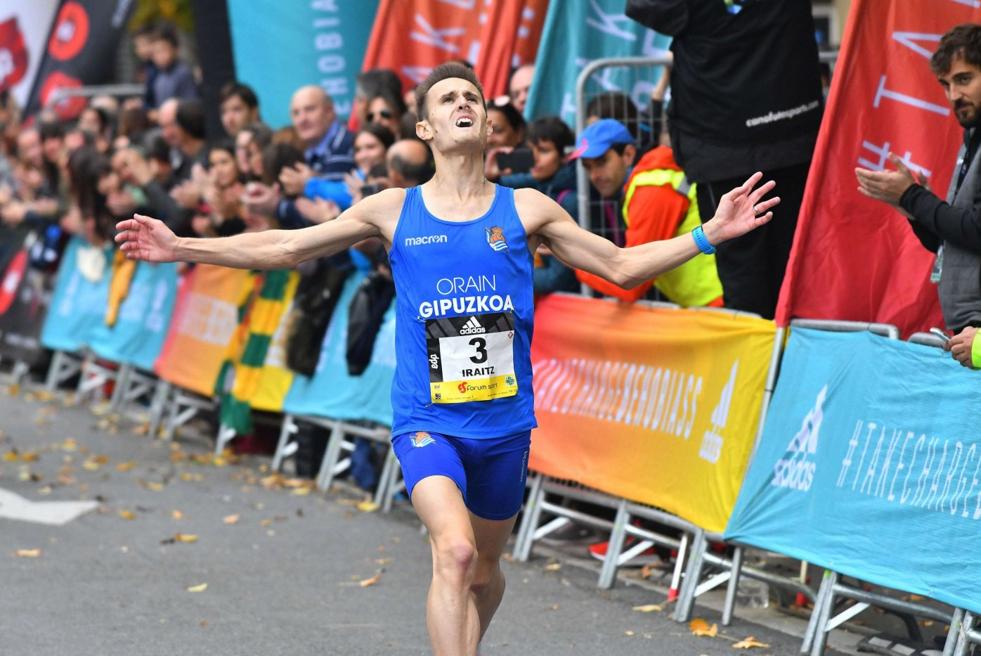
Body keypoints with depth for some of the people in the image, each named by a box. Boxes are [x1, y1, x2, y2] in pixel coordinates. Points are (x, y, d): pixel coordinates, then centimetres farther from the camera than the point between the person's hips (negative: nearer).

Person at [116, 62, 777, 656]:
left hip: (504, 421, 2)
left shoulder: (526, 208, 5)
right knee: (455, 551, -25)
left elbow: (621, 266, 10)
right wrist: (182, 248, 1)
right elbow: (284, 248, 7)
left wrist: (708, 234, 1)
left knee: (484, 571, 15)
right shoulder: (394, 210, 3)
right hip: (427, 420, -2)